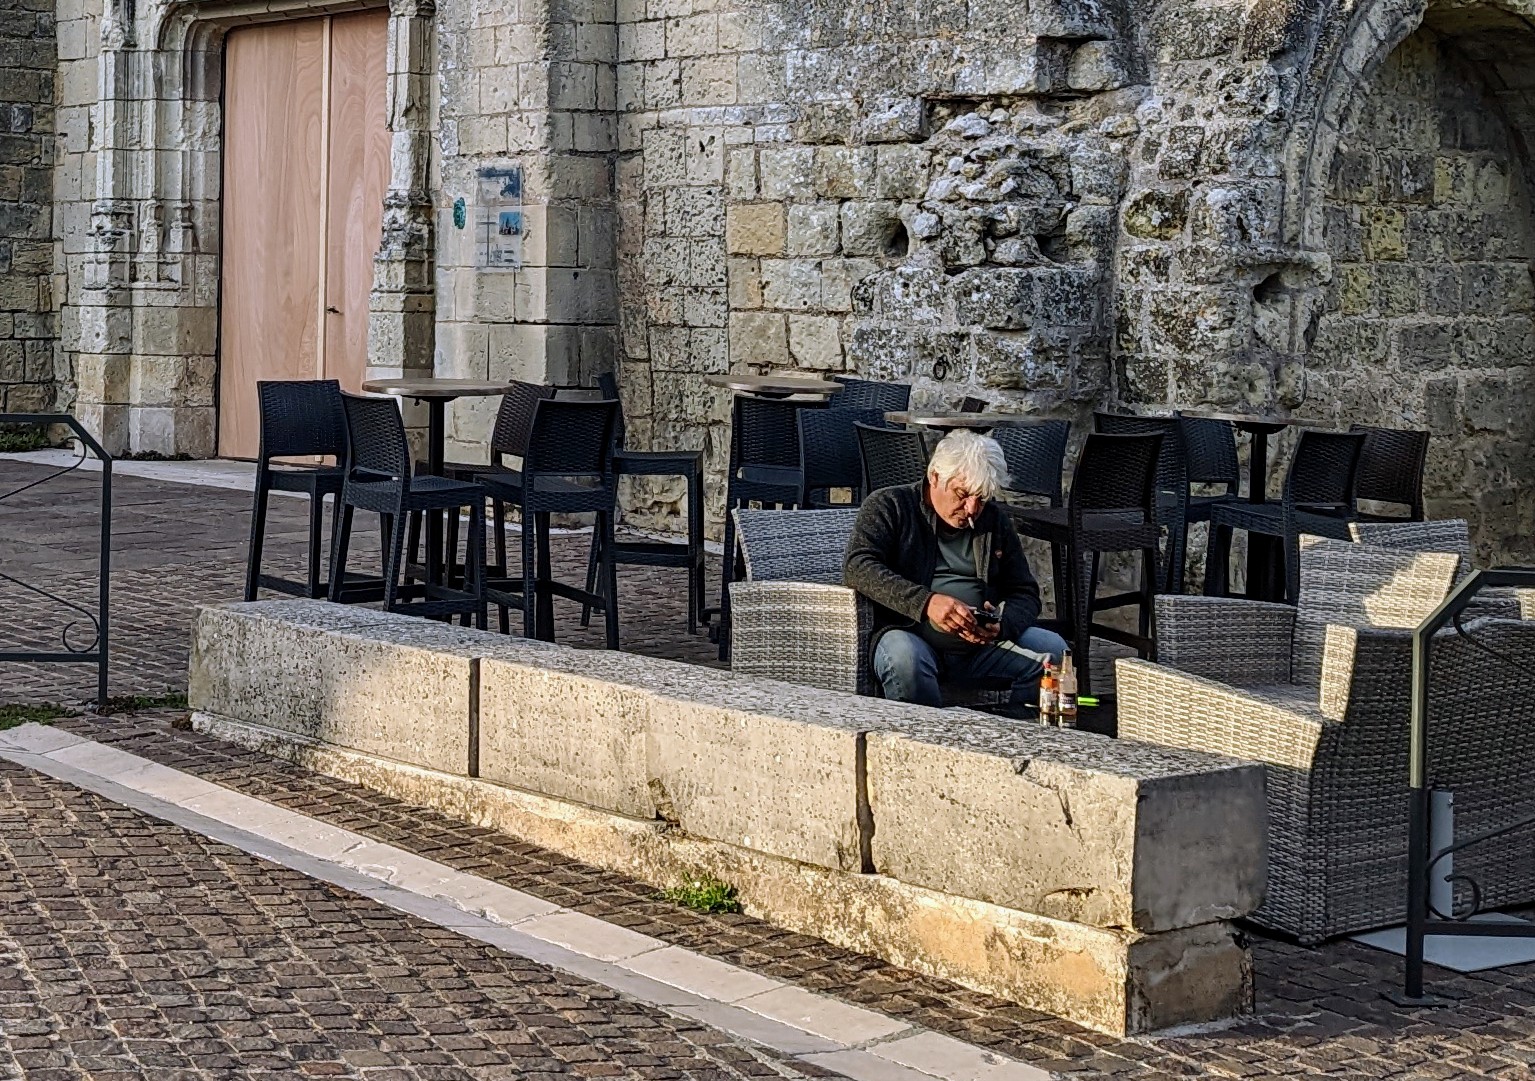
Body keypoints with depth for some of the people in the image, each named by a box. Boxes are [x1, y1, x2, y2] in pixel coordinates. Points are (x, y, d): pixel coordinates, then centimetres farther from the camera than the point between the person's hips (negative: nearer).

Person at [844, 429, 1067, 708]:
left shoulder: (995, 521, 17)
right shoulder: (888, 506, 4)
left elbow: (1026, 593, 18)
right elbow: (858, 566, -12)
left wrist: (1001, 625, -8)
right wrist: (925, 602, -26)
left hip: (981, 644, 4)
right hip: (912, 635, -4)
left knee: (1052, 649, -18)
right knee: (903, 656, -38)